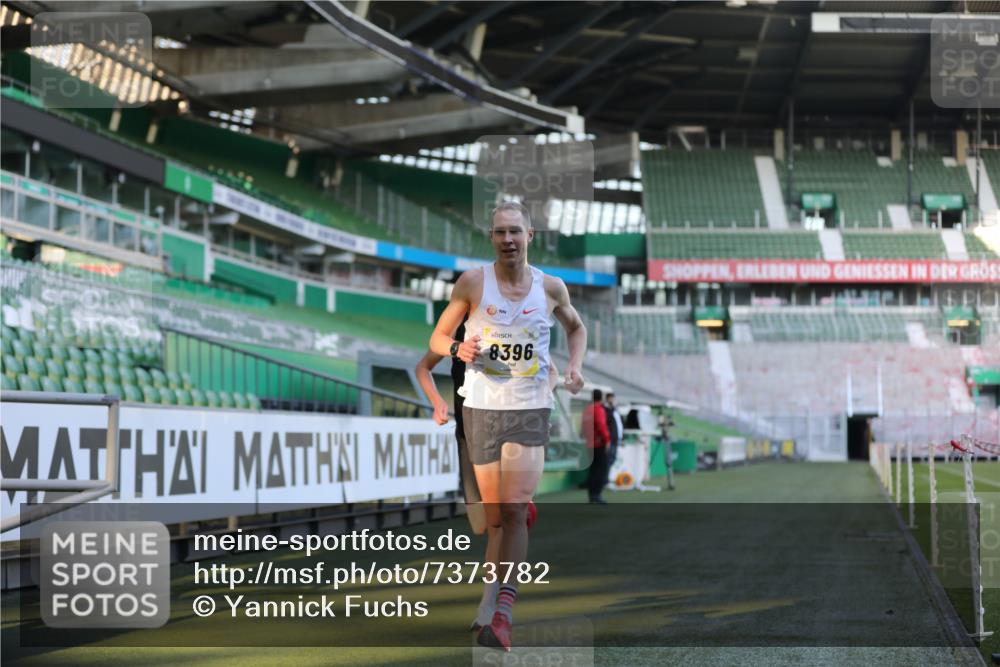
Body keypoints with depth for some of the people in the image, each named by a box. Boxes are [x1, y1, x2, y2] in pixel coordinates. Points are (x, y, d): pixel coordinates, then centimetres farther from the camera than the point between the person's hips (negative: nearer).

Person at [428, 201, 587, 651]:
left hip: (530, 409, 0)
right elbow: (437, 338, 4)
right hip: (481, 406, 0)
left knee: (514, 512, -13)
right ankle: (490, 596, 30)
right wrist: (457, 348, -19)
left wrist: (575, 365, 2)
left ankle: (502, 617, -20)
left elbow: (576, 328, 21)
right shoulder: (472, 283, -3)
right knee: (493, 514, 7)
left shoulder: (551, 287, 1)